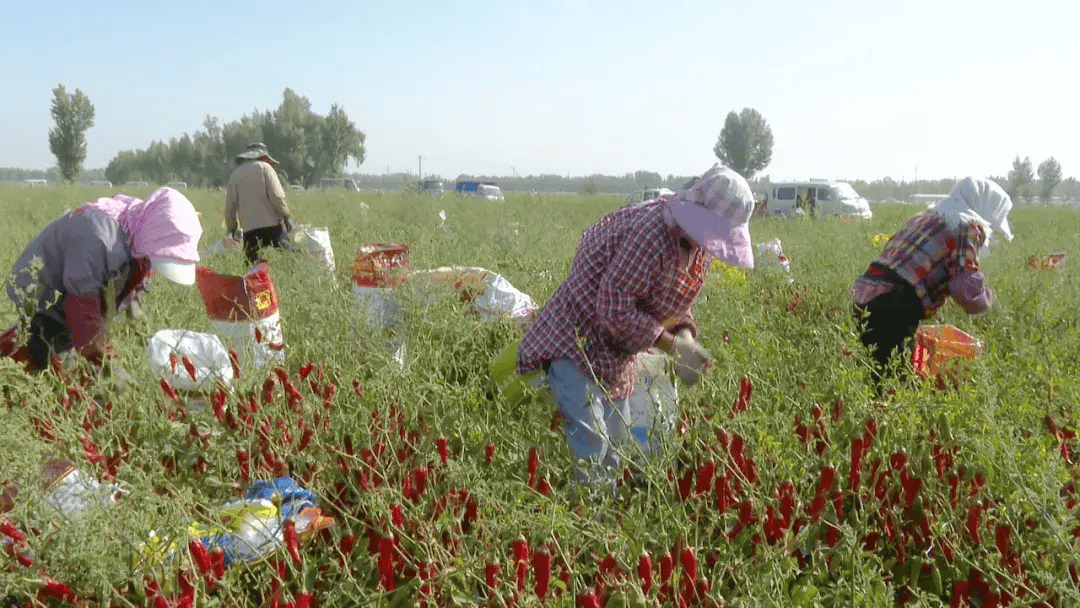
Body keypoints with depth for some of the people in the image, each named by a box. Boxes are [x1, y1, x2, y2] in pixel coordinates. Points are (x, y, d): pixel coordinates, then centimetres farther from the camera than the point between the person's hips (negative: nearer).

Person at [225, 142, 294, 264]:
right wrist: (287, 216, 3)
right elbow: (276, 196, -6)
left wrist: (231, 229, 24)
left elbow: (229, 207, 14)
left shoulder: (235, 175, 17)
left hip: (249, 231, 4)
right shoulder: (264, 167, 5)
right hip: (272, 226, -3)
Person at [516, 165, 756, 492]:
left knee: (615, 445, 15)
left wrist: (684, 333, -8)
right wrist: (672, 345, -23)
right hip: (575, 343, -9)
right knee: (589, 446, -18)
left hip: (617, 355, 10)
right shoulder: (651, 232, -29)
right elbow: (614, 306, -29)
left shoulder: (699, 246, 2)